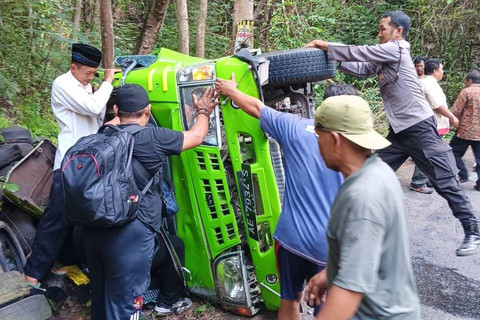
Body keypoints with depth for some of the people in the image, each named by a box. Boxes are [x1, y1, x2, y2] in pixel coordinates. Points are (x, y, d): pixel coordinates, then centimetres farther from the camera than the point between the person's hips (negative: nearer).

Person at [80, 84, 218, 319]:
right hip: (131, 232, -6)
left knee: (100, 297, 23)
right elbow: (196, 137, 8)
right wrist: (204, 111, 27)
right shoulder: (153, 137, -7)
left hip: (93, 228, 7)